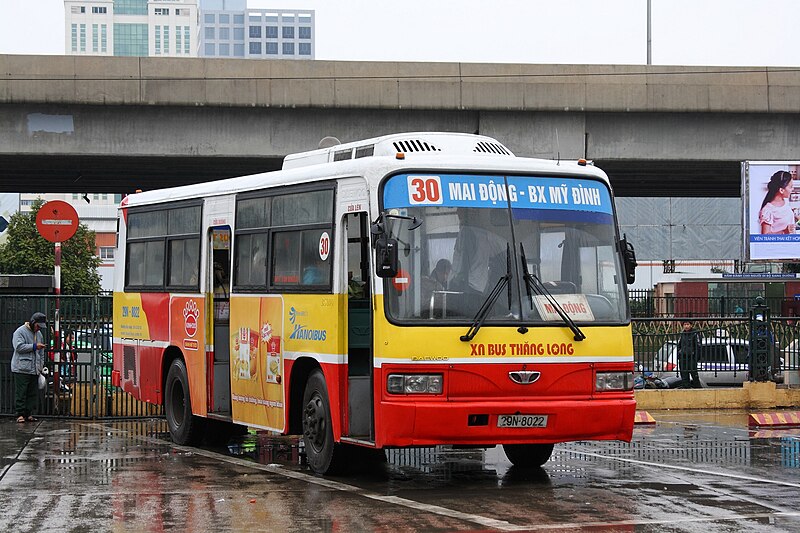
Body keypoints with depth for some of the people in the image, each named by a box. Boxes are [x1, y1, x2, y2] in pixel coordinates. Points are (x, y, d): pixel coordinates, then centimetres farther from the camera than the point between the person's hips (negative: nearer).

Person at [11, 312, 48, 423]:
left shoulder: (39, 334, 18)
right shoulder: (20, 332, -4)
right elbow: (19, 347, -17)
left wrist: (41, 366, 20)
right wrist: (34, 346, -15)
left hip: (34, 370, 7)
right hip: (21, 369, -7)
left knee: (33, 393, 5)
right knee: (21, 393, -5)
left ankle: (29, 414, 10)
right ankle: (20, 414, -2)